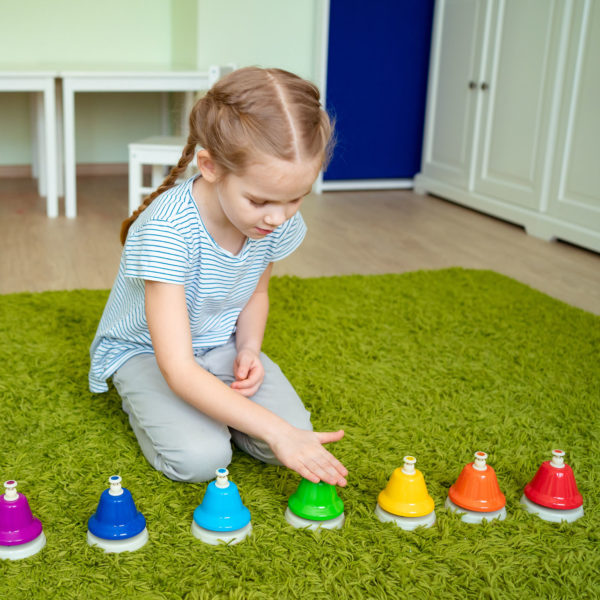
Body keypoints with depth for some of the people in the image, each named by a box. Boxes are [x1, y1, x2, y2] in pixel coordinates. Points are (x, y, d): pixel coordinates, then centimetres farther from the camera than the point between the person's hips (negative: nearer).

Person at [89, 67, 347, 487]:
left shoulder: (280, 221, -17)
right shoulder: (168, 229, -36)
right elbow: (178, 369, -37)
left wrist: (249, 350, -14)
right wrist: (276, 431, -40)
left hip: (221, 346, 4)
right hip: (145, 351, -4)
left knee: (294, 431, -16)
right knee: (199, 458, -25)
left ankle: (209, 403, 11)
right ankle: (142, 401, 6)